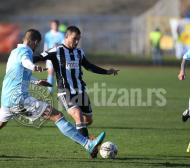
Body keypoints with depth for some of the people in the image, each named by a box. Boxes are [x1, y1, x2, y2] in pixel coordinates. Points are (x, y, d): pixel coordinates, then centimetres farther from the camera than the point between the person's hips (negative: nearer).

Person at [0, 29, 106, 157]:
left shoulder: (14, 52, 22)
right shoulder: (24, 51, -5)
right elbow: (25, 61, -32)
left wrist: (37, 82, 51)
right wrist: (34, 67, -55)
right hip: (19, 98, -9)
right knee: (58, 116, -12)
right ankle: (88, 144, -20)